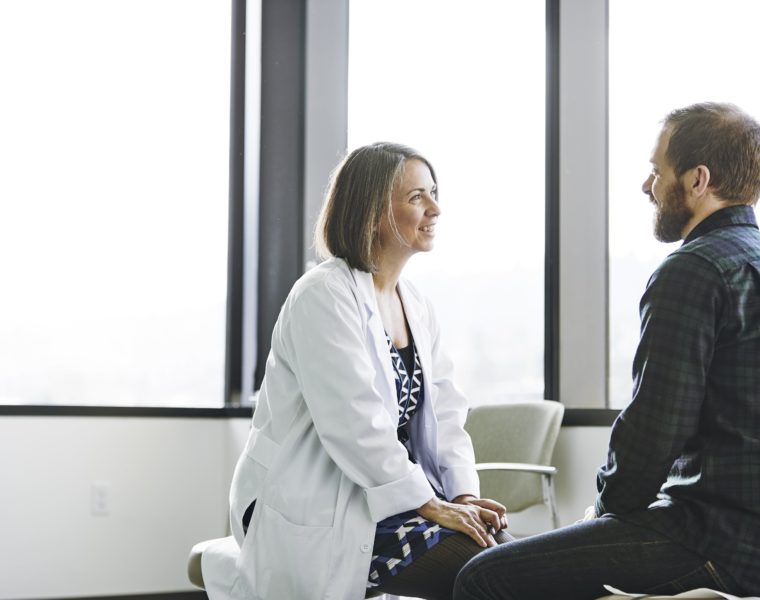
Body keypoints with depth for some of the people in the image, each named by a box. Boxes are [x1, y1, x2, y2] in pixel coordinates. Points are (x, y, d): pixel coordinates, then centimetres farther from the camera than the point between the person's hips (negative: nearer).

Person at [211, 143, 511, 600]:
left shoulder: (416, 306, 13)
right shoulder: (325, 296, -12)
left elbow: (444, 413, 9)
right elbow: (354, 424, -21)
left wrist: (463, 494, -7)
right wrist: (430, 505, -19)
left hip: (391, 499, 8)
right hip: (319, 517, -7)